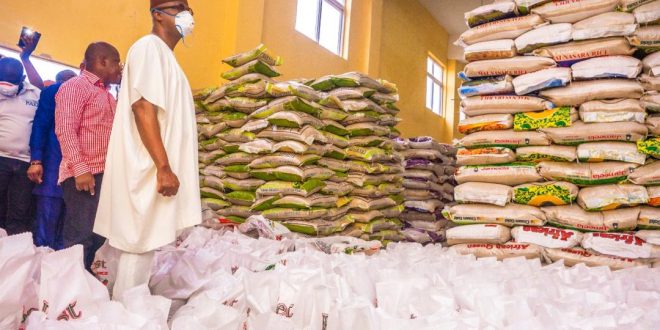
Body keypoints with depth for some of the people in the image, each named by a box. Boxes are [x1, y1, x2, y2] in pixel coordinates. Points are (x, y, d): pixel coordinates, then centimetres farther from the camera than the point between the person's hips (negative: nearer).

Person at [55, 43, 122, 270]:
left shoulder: (107, 95, 22)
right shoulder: (75, 86, -4)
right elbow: (65, 129, -15)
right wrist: (80, 168, -21)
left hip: (105, 174, 9)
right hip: (84, 175, -8)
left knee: (98, 236, 12)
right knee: (80, 238, -7)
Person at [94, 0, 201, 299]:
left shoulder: (165, 56, 21)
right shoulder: (149, 47, -8)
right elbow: (143, 108, -20)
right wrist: (164, 167, -24)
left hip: (155, 169, 9)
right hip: (149, 170, -9)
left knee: (146, 245, 12)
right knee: (139, 245, -5)